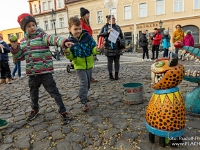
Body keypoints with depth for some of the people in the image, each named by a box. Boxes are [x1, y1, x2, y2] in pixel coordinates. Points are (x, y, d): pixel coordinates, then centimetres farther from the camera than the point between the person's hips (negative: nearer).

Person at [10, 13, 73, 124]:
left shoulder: (42, 36, -6)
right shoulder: (23, 41, 11)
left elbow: (53, 39, -27)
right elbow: (20, 56, 16)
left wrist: (64, 42, -47)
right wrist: (15, 48, -3)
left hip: (45, 71, -6)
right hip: (32, 73, 6)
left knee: (53, 91, -3)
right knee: (33, 93, 22)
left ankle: (63, 112, 9)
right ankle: (35, 109, 47)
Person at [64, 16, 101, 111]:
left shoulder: (87, 36, -10)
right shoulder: (70, 41, -11)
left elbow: (93, 48, -8)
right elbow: (72, 57, -6)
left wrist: (97, 49, -30)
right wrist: (68, 54, -27)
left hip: (89, 64, 3)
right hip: (79, 65, -3)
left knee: (88, 82, 18)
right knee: (83, 82, -10)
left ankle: (84, 95, 43)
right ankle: (84, 102, 1)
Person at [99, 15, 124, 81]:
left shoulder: (117, 27, 14)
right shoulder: (105, 27, 4)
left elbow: (121, 36, 18)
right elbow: (100, 35, -5)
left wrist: (122, 43, 6)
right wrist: (107, 32, -18)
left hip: (117, 47, 3)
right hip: (109, 47, -3)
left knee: (117, 61, 6)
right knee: (110, 62, 2)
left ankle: (116, 75, 16)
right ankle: (110, 75, 12)